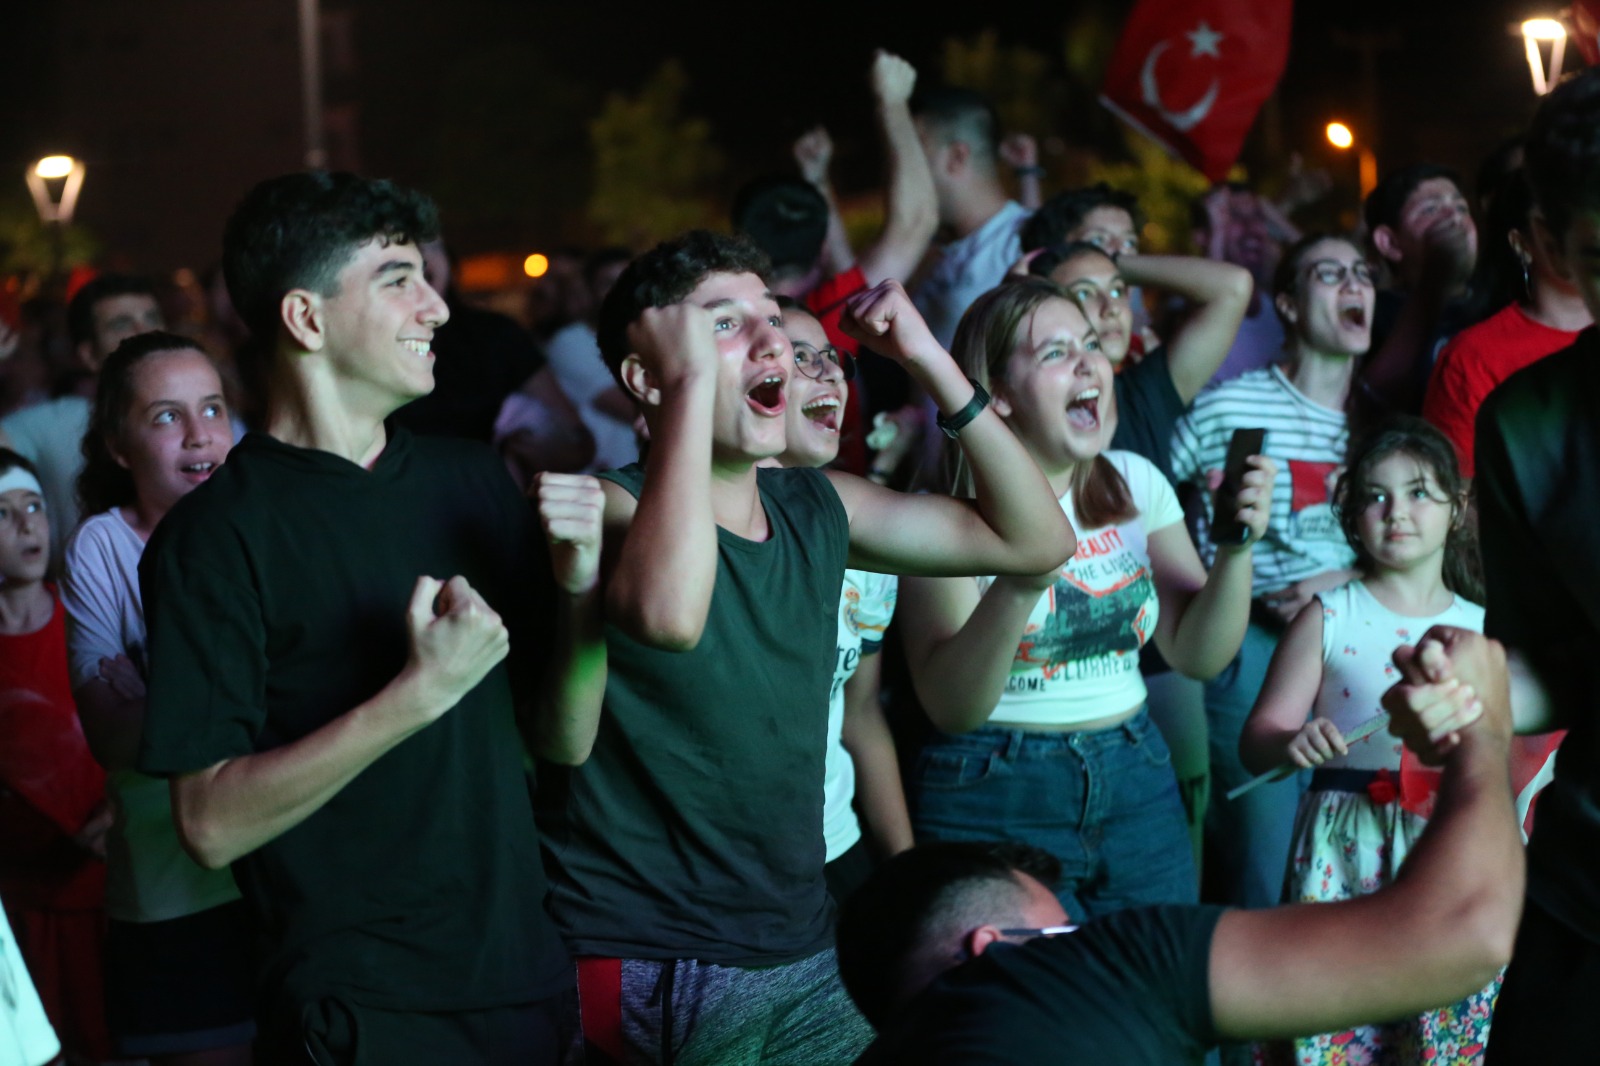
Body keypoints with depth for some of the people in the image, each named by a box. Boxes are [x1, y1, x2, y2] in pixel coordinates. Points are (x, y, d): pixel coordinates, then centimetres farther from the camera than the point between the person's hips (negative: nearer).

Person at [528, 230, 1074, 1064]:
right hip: (648, 968, -7)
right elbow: (667, 615, -36)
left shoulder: (816, 508, 7)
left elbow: (1034, 540, 8)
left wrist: (930, 362, -1)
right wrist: (692, 379, -27)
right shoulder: (613, 510, -12)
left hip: (807, 954, 7)